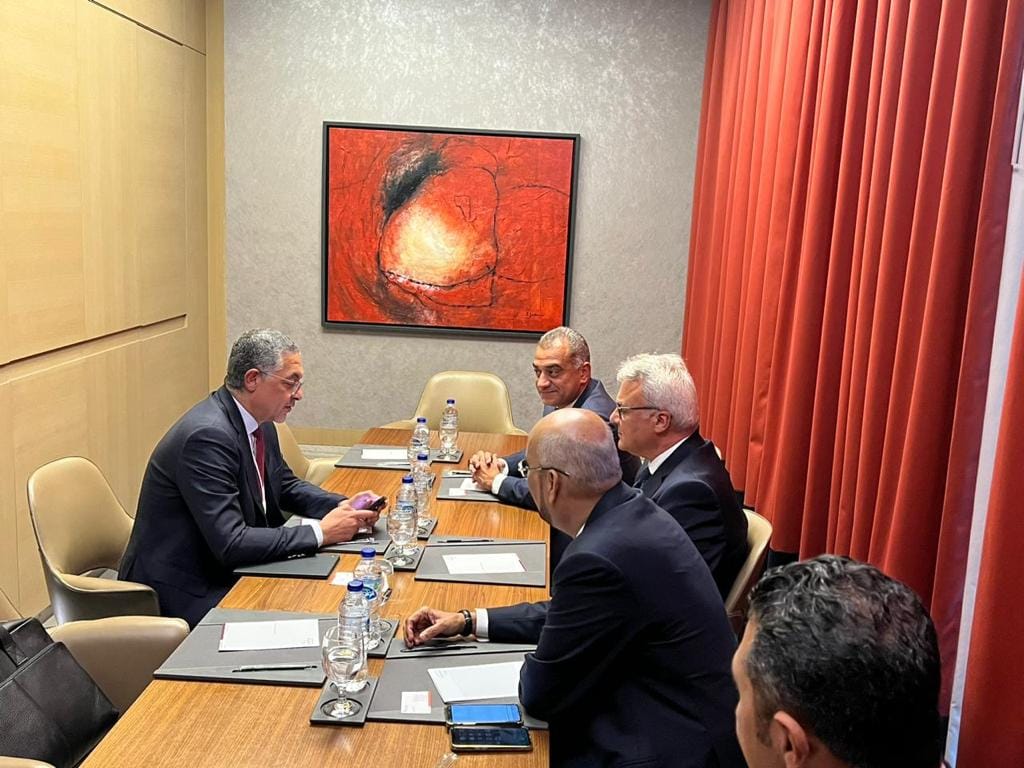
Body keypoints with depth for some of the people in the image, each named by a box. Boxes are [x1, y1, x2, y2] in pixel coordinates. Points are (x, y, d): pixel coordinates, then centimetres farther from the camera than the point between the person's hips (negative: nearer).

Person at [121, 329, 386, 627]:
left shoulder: (259, 422, 1)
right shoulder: (207, 435, -26)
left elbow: (286, 486, 17)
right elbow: (230, 543, -29)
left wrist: (344, 506, -1)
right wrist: (320, 532, -22)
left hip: (225, 570, 8)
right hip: (183, 591, -8)